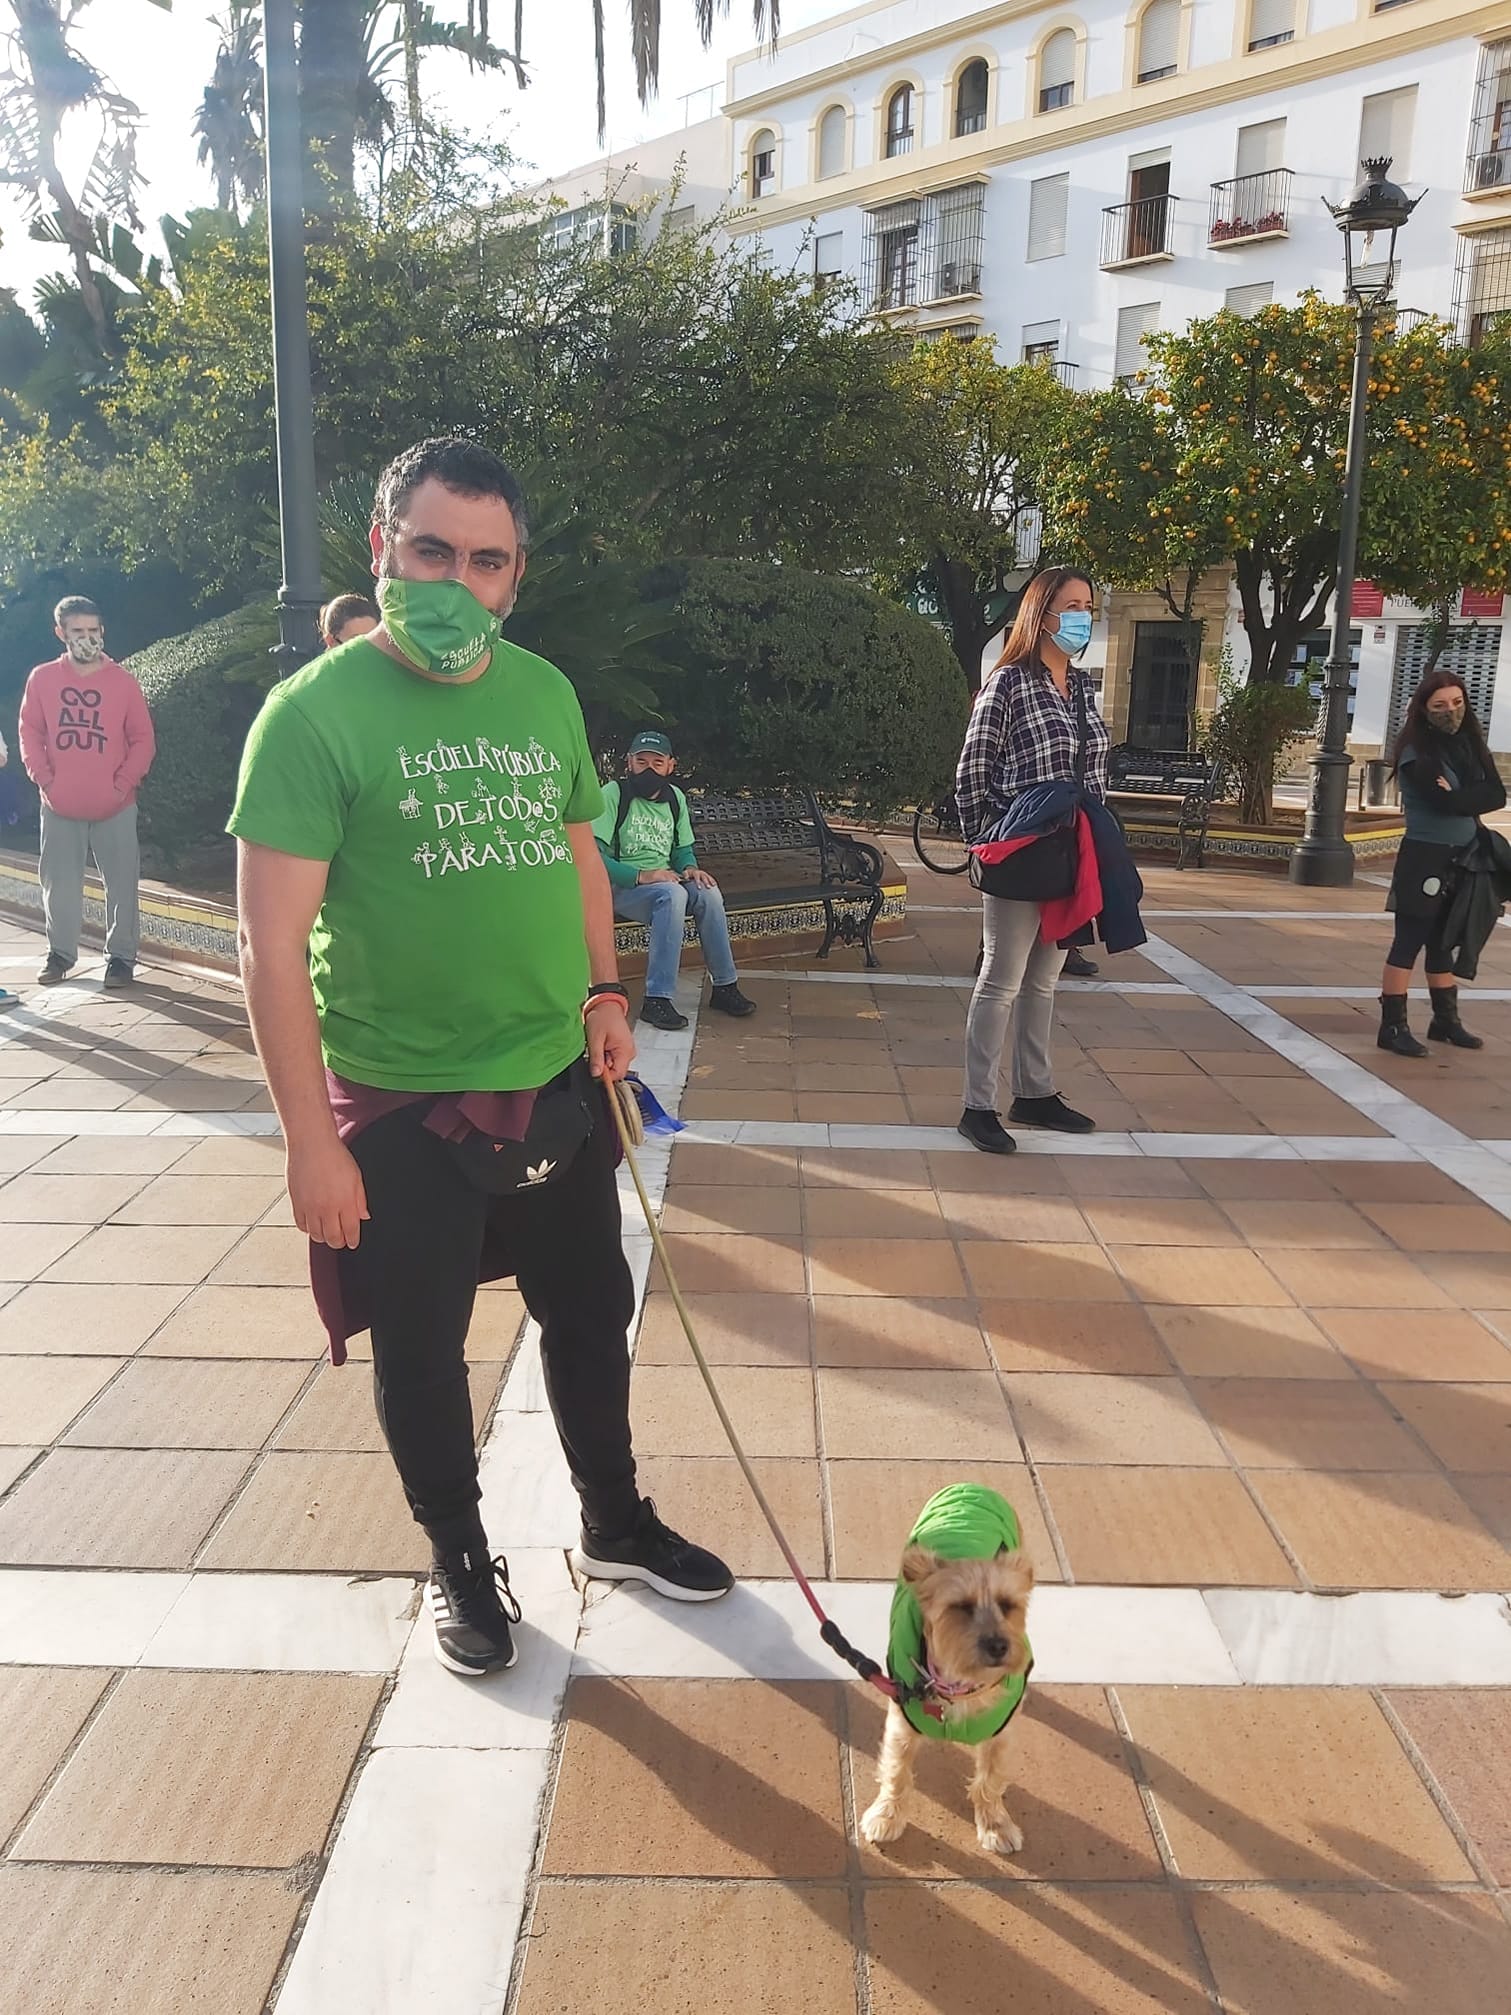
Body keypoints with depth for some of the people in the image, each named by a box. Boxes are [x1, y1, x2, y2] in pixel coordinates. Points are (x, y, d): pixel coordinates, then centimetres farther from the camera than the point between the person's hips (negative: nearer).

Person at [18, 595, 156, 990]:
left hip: (115, 807, -1)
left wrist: (124, 783, -9)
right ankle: (60, 953, 23)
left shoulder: (122, 681, -3)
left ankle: (120, 956, 12)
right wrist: (44, 779, -5)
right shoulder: (42, 679, 1)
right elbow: (30, 733, 6)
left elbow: (143, 739, -1)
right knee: (59, 884, 10)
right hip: (60, 808, 2)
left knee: (121, 883, 2)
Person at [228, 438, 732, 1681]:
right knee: (423, 1347, 13)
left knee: (591, 1312, 19)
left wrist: (602, 991, 6)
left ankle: (616, 1525, 42)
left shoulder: (547, 694, 3)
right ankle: (461, 1561, 37)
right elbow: (273, 946, -16)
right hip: (401, 1104, -5)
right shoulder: (315, 711, -14)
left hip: (559, 1084, 5)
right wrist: (311, 1139, -17)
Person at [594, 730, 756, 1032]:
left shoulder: (674, 797, 12)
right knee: (672, 894, -35)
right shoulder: (613, 794, -8)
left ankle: (724, 986, -12)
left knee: (708, 892, -24)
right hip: (622, 888, -6)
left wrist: (690, 867, -5)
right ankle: (657, 999, -36)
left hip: (665, 881, 6)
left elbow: (682, 849, 20)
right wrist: (640, 876, -28)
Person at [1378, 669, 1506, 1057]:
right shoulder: (1417, 751, -12)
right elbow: (1445, 802, -23)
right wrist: (1473, 799, -7)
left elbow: (1496, 795, -2)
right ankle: (1393, 1027, -1)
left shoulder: (1471, 743, 8)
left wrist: (1458, 797, -15)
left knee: (1444, 944, 16)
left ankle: (1445, 1021, 26)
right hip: (1424, 858, -7)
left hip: (1464, 858, 7)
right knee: (1408, 944, -4)